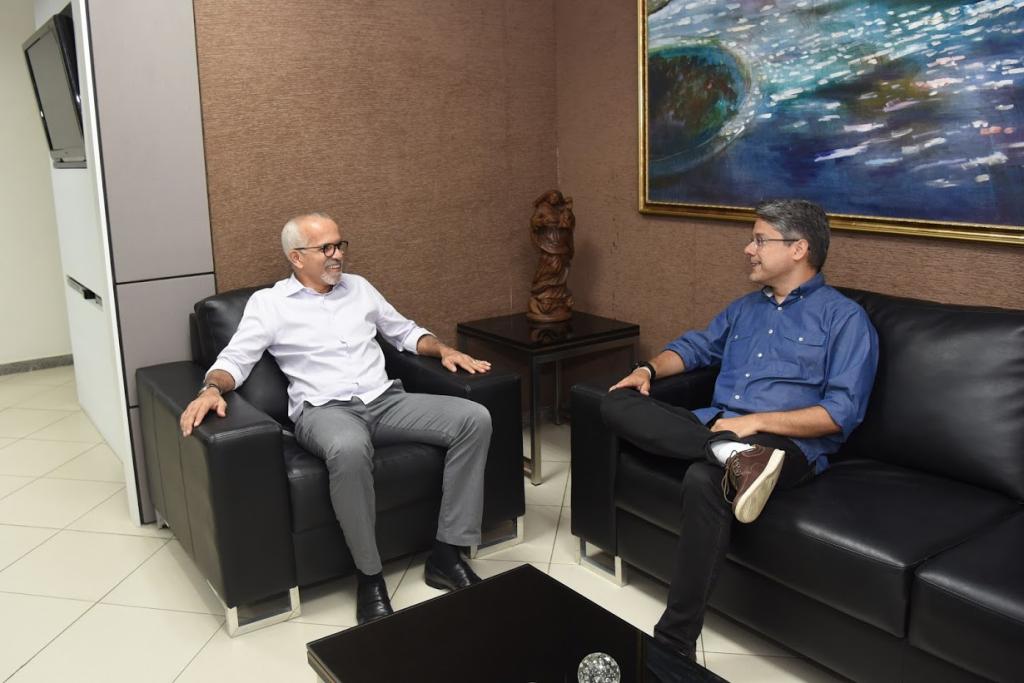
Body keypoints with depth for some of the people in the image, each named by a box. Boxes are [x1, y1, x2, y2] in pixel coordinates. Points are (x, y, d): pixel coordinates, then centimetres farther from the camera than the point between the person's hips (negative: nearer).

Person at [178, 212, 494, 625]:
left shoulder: (359, 288, 20)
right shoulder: (268, 303, 7)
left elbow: (405, 332, 28)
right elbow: (234, 359, 0)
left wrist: (444, 350, 9)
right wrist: (212, 388, -23)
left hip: (386, 401, 5)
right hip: (325, 410, -5)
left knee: (474, 418, -19)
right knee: (349, 449, -44)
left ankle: (448, 554, -15)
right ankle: (370, 576, -22)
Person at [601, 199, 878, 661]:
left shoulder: (845, 318, 0)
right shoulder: (745, 307, 22)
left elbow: (843, 412, -9)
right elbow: (696, 346, 30)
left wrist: (756, 421, -18)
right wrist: (650, 369, 8)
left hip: (786, 443, -7)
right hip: (715, 426, 7)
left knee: (704, 480, -39)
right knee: (617, 404, -13)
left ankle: (674, 641, -28)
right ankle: (731, 454, -33)